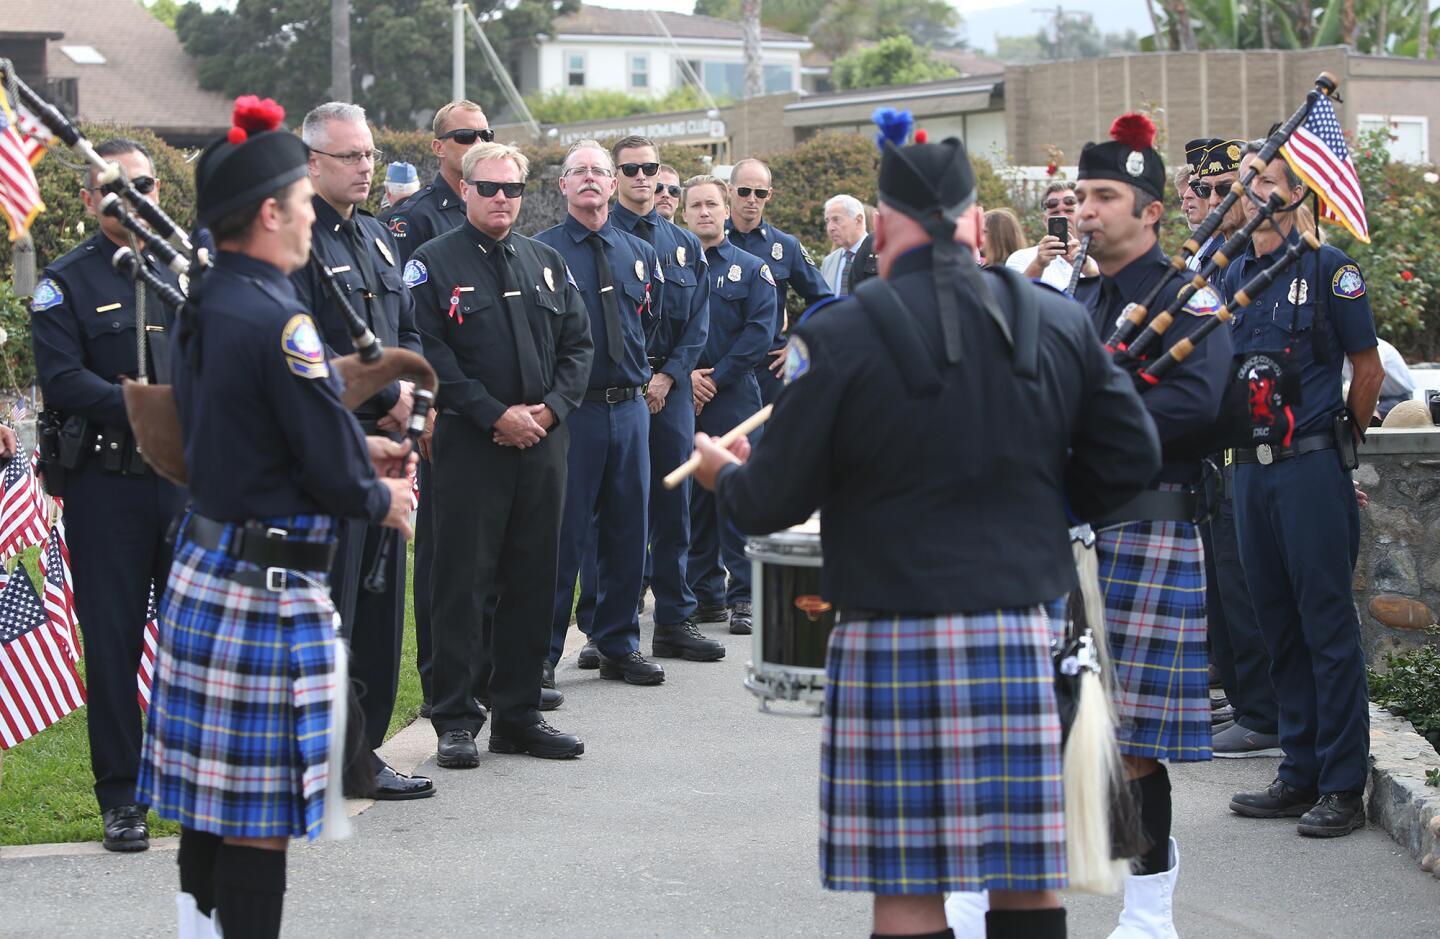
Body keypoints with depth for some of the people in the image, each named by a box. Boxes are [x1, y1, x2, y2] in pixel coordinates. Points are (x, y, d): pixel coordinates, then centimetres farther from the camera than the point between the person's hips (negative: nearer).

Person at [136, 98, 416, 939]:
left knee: (212, 782, 17)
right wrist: (382, 498, 1)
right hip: (271, 583, -9)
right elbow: (333, 478, -19)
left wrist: (358, 446, 14)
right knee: (264, 803, -1)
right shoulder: (277, 320, -21)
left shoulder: (205, 305, 7)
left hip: (204, 564, 9)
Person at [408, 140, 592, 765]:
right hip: (469, 444, -5)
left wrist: (550, 408, -4)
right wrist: (496, 414, -14)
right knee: (463, 582, -2)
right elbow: (432, 355, -10)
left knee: (533, 581, 8)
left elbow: (578, 344, 13)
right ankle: (456, 721, 4)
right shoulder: (434, 263, -2)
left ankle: (518, 714, 17)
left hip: (543, 439, 5)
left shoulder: (546, 262, 14)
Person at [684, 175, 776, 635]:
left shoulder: (750, 269, 5)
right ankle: (704, 593, 12)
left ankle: (743, 596, -1)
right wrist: (684, 375, -8)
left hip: (733, 395, -2)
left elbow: (759, 332, -3)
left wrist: (716, 377, -10)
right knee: (690, 495, 4)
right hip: (680, 398, 2)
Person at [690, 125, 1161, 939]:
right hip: (1023, 634, 4)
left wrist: (724, 474, 18)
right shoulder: (1060, 324, 5)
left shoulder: (838, 339, -8)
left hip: (894, 642, -4)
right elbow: (1130, 459, 9)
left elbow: (774, 501, -4)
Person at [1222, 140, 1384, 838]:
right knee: (1278, 621, 10)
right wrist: (1242, 429, 13)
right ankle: (1300, 775, 18)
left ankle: (1343, 787, -1)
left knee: (1328, 623, -4)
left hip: (1311, 467, -6)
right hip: (1251, 467, 6)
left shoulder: (1326, 266, -4)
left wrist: (1338, 441, 8)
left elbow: (1368, 368, -1)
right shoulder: (1230, 275, 12)